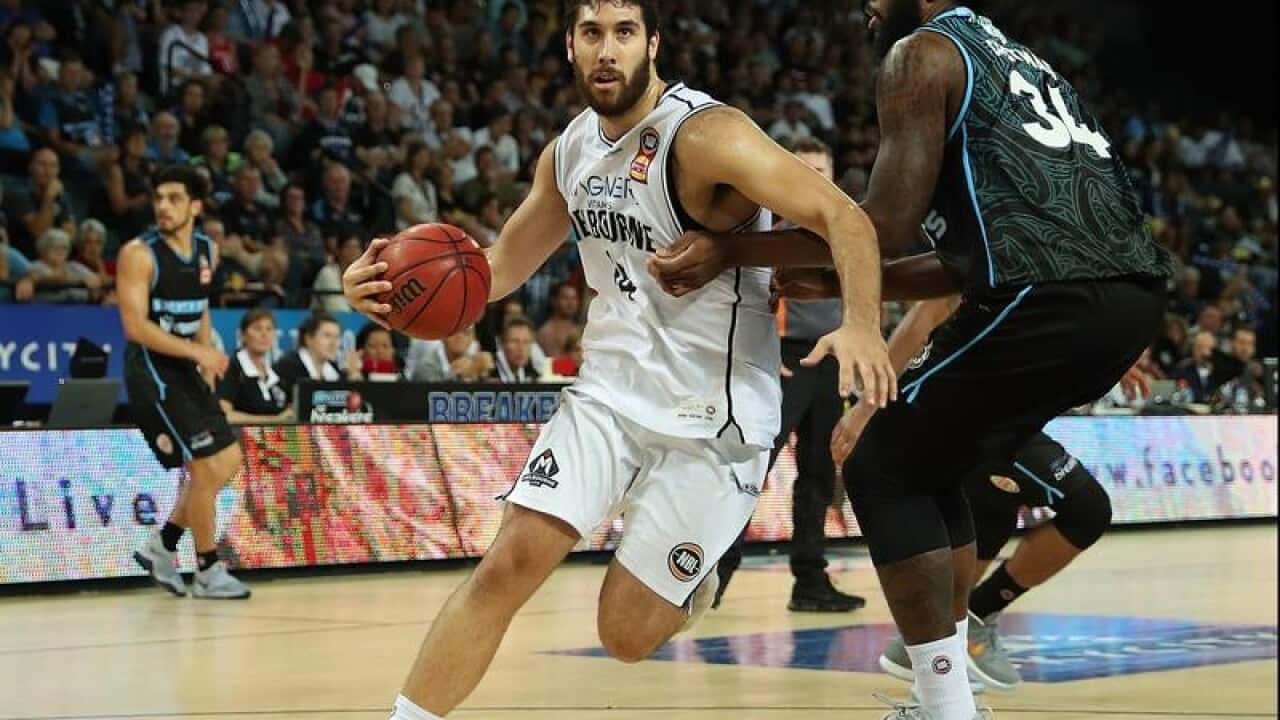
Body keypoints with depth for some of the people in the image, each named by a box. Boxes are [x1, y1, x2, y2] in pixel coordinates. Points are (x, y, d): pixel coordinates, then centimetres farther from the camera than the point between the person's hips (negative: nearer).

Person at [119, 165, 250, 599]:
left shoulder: (207, 251, 6)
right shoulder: (139, 254, -16)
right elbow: (135, 326, -22)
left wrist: (208, 362, 10)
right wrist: (197, 351, -28)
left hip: (186, 368, 8)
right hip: (152, 370, -8)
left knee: (229, 462, 10)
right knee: (206, 467, -9)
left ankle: (162, 547, 21)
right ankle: (208, 572, 4)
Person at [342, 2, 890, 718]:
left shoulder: (706, 135, -20)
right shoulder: (569, 153, 3)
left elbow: (843, 216, -27)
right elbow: (506, 263, 17)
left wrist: (862, 324, -47)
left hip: (715, 412, -5)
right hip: (612, 390, 5)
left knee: (626, 632, -1)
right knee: (508, 565, -12)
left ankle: (699, 580, 33)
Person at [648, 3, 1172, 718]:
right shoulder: (1015, 59, 31)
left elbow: (889, 227, -7)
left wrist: (733, 251, 0)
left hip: (1055, 297, -9)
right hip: (1135, 291, 9)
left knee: (884, 468, 5)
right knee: (931, 464, 24)